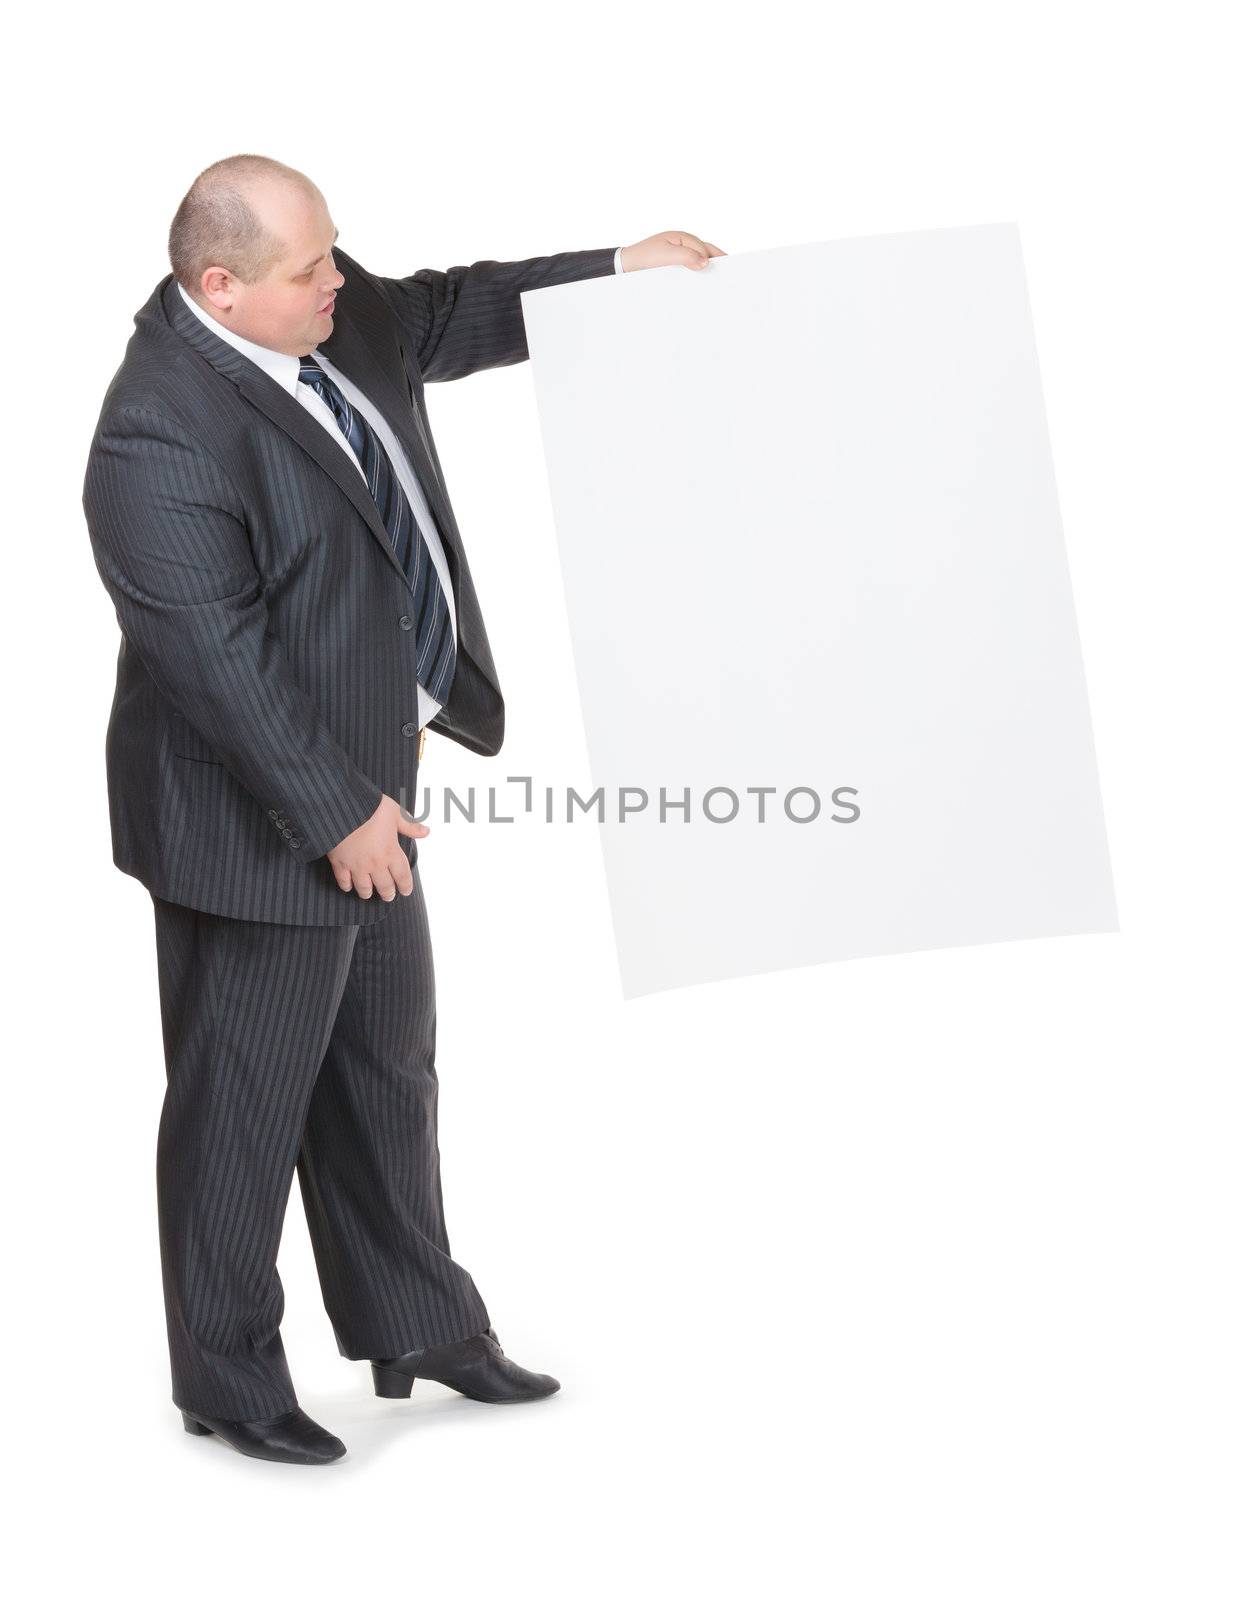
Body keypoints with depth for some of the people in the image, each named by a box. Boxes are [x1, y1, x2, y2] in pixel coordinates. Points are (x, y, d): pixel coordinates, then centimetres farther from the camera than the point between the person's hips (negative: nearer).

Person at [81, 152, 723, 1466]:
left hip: (359, 782, 9)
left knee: (384, 1072, 21)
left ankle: (419, 1324, 38)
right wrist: (338, 814, -22)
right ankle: (227, 1381, 24)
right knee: (245, 1101, 7)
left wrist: (617, 270, 14)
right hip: (257, 817, -9)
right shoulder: (162, 439, -29)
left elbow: (444, 317, 18)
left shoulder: (328, 314, -2)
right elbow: (217, 659, -27)